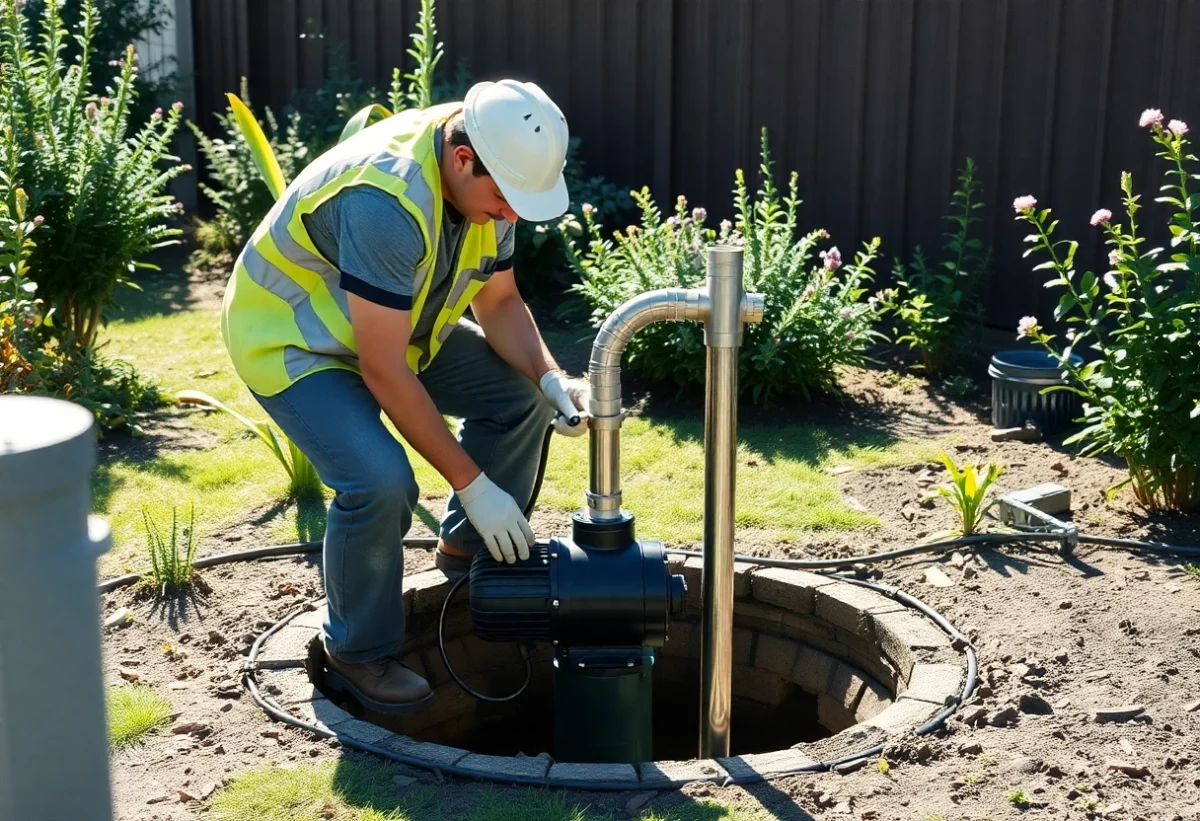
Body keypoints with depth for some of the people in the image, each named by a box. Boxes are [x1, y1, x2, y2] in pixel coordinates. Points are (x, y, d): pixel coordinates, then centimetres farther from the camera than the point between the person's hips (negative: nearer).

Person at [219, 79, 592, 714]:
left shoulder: (490, 178, -12)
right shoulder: (387, 202, -38)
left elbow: (499, 302, 0)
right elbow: (383, 371, -35)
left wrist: (550, 380, -18)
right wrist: (472, 484, -29)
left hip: (396, 323, 8)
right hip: (290, 337, -8)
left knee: (520, 395, 0)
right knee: (381, 480, -28)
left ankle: (468, 549, 20)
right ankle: (357, 653, -3)